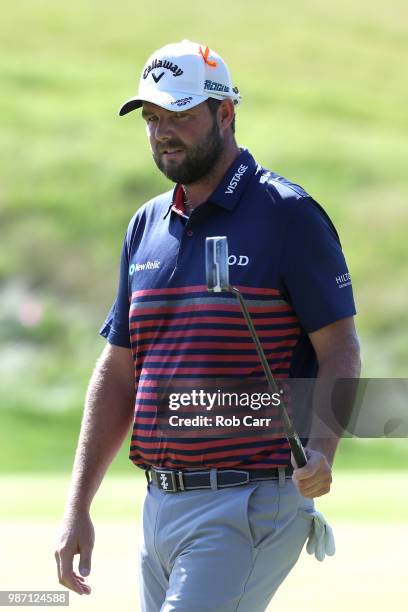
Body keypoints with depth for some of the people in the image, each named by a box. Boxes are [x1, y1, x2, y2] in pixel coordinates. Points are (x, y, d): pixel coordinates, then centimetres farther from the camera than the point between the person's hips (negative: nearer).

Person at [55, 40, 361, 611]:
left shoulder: (288, 214, -6)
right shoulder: (147, 226, 14)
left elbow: (340, 350, -8)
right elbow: (118, 372, 17)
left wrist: (320, 451, -26)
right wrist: (77, 509, 11)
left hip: (249, 504, -8)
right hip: (160, 504, 8)